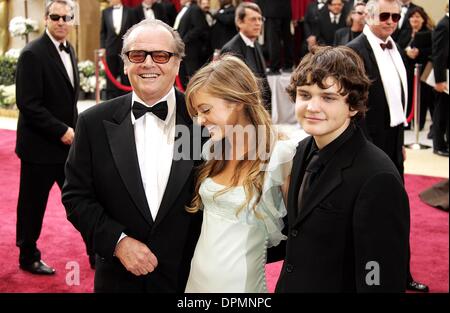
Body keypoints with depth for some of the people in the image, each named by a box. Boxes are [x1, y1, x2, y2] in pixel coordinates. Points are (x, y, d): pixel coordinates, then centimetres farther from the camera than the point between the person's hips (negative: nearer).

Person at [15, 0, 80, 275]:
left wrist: (73, 129, 6)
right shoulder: (33, 54, -16)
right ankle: (28, 257, 25)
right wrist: (61, 131, -19)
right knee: (33, 204, 8)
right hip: (40, 146, -7)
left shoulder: (69, 50, 9)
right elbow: (28, 104, -20)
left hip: (68, 142, 7)